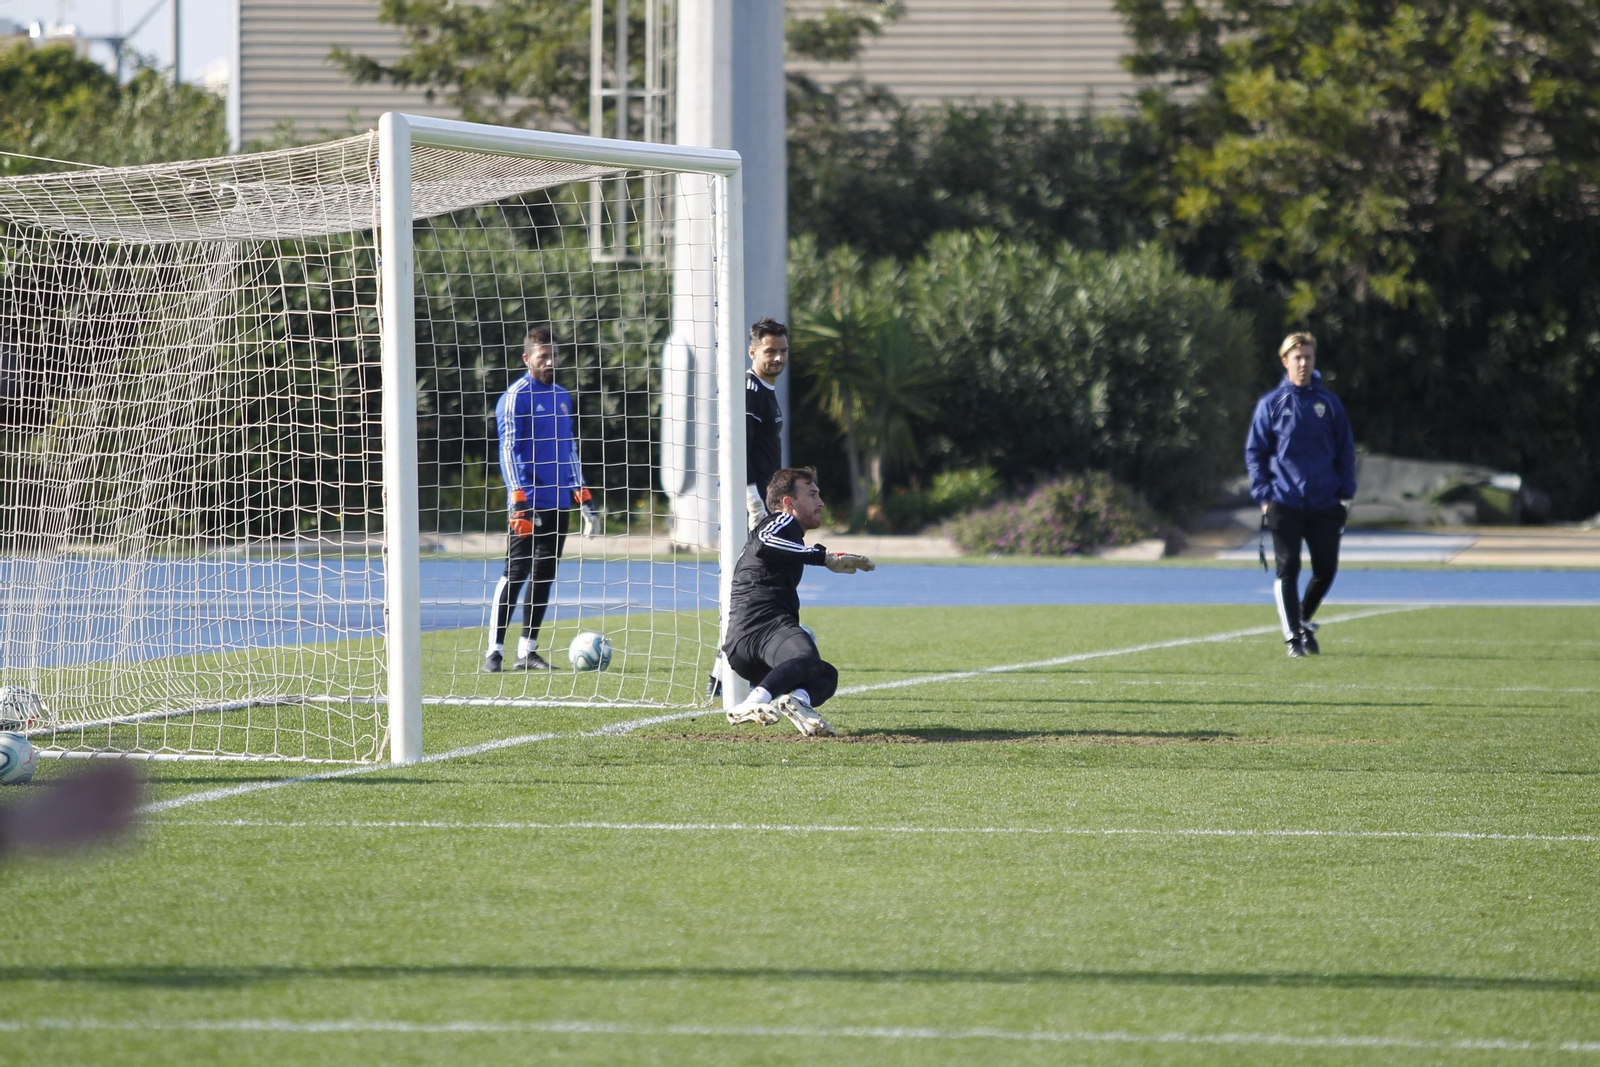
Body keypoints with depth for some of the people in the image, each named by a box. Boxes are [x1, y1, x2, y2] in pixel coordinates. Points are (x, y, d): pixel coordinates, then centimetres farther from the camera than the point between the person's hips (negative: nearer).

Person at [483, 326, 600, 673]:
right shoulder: (516, 397, -6)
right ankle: (495, 651, -8)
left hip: (557, 501, 7)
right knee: (515, 573, -9)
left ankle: (528, 650, 13)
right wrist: (518, 498, -19)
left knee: (544, 577, 8)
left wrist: (583, 497, 18)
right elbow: (508, 449, -11)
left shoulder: (562, 397, 17)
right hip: (528, 502, -7)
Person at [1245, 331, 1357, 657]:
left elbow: (1345, 450, 11)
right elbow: (1254, 452, 4)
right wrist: (1263, 495, -5)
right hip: (1284, 504, -2)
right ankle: (1293, 635, 3)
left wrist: (1345, 494, 4)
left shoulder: (1329, 403, 7)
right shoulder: (1271, 404, 2)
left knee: (1326, 569, 4)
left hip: (1325, 506, 2)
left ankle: (1304, 621, 27)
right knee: (1288, 570, -4)